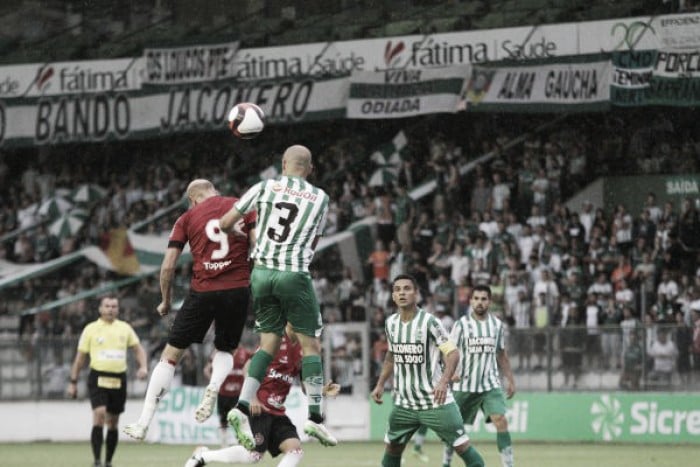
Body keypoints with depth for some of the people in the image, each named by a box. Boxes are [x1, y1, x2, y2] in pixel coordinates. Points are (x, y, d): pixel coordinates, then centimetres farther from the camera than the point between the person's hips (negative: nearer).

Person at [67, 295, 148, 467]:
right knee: (99, 414, -20)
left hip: (119, 380, 3)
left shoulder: (125, 328, 10)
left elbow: (138, 349, 12)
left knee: (113, 422, 8)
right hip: (98, 378, -3)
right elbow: (80, 358, 7)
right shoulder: (91, 329, 3)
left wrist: (143, 367, -7)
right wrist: (73, 382, 6)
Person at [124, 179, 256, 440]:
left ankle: (144, 422, 8)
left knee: (171, 355, 10)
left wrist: (166, 301, 19)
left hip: (202, 291, -1)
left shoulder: (188, 217, 9)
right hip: (238, 290, 1)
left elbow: (168, 266, 5)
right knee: (224, 350, 24)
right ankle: (215, 385, -10)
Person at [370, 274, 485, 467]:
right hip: (404, 403, 6)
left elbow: (453, 353, -18)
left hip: (435, 401, -6)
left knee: (461, 445, -8)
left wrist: (444, 382, -34)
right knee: (392, 448, 11)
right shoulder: (391, 323, 3)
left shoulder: (429, 322, -15)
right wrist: (380, 384, 13)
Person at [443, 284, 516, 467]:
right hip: (464, 385, -1)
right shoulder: (462, 325, -4)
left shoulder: (497, 325, 5)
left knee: (501, 421, -16)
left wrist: (510, 380, 14)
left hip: (491, 385, 1)